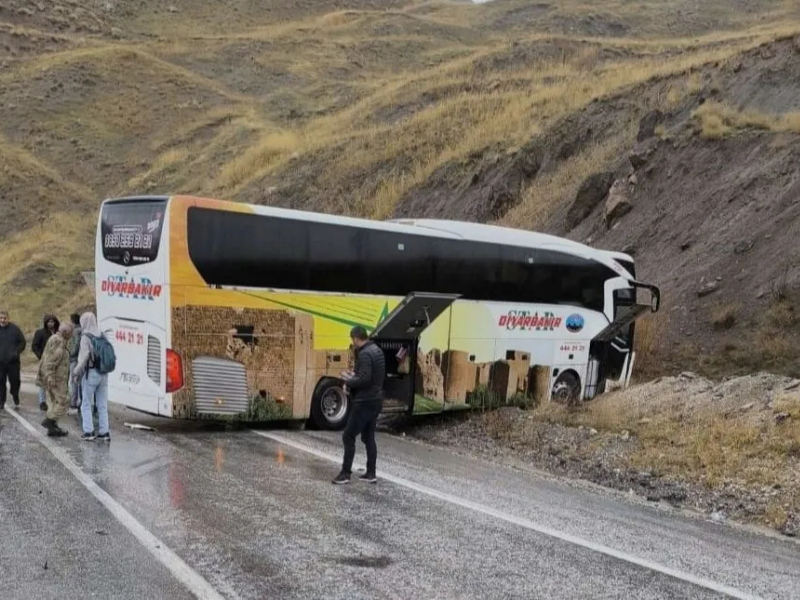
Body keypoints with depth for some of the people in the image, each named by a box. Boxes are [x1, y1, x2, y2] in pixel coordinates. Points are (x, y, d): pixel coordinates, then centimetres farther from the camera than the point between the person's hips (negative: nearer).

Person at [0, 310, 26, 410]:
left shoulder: (15, 329, -2)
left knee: (15, 381, 6)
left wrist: (17, 352, -7)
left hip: (13, 361, -1)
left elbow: (23, 342, 5)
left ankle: (15, 396, 33)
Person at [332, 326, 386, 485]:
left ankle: (345, 473, 2)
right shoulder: (377, 350, 11)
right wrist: (355, 375, 13)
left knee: (348, 436, -2)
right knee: (369, 437, 15)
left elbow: (364, 380, -26)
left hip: (365, 402, -10)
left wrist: (348, 380, -10)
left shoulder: (365, 354, -19)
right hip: (376, 400, 10)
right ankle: (371, 473, 18)